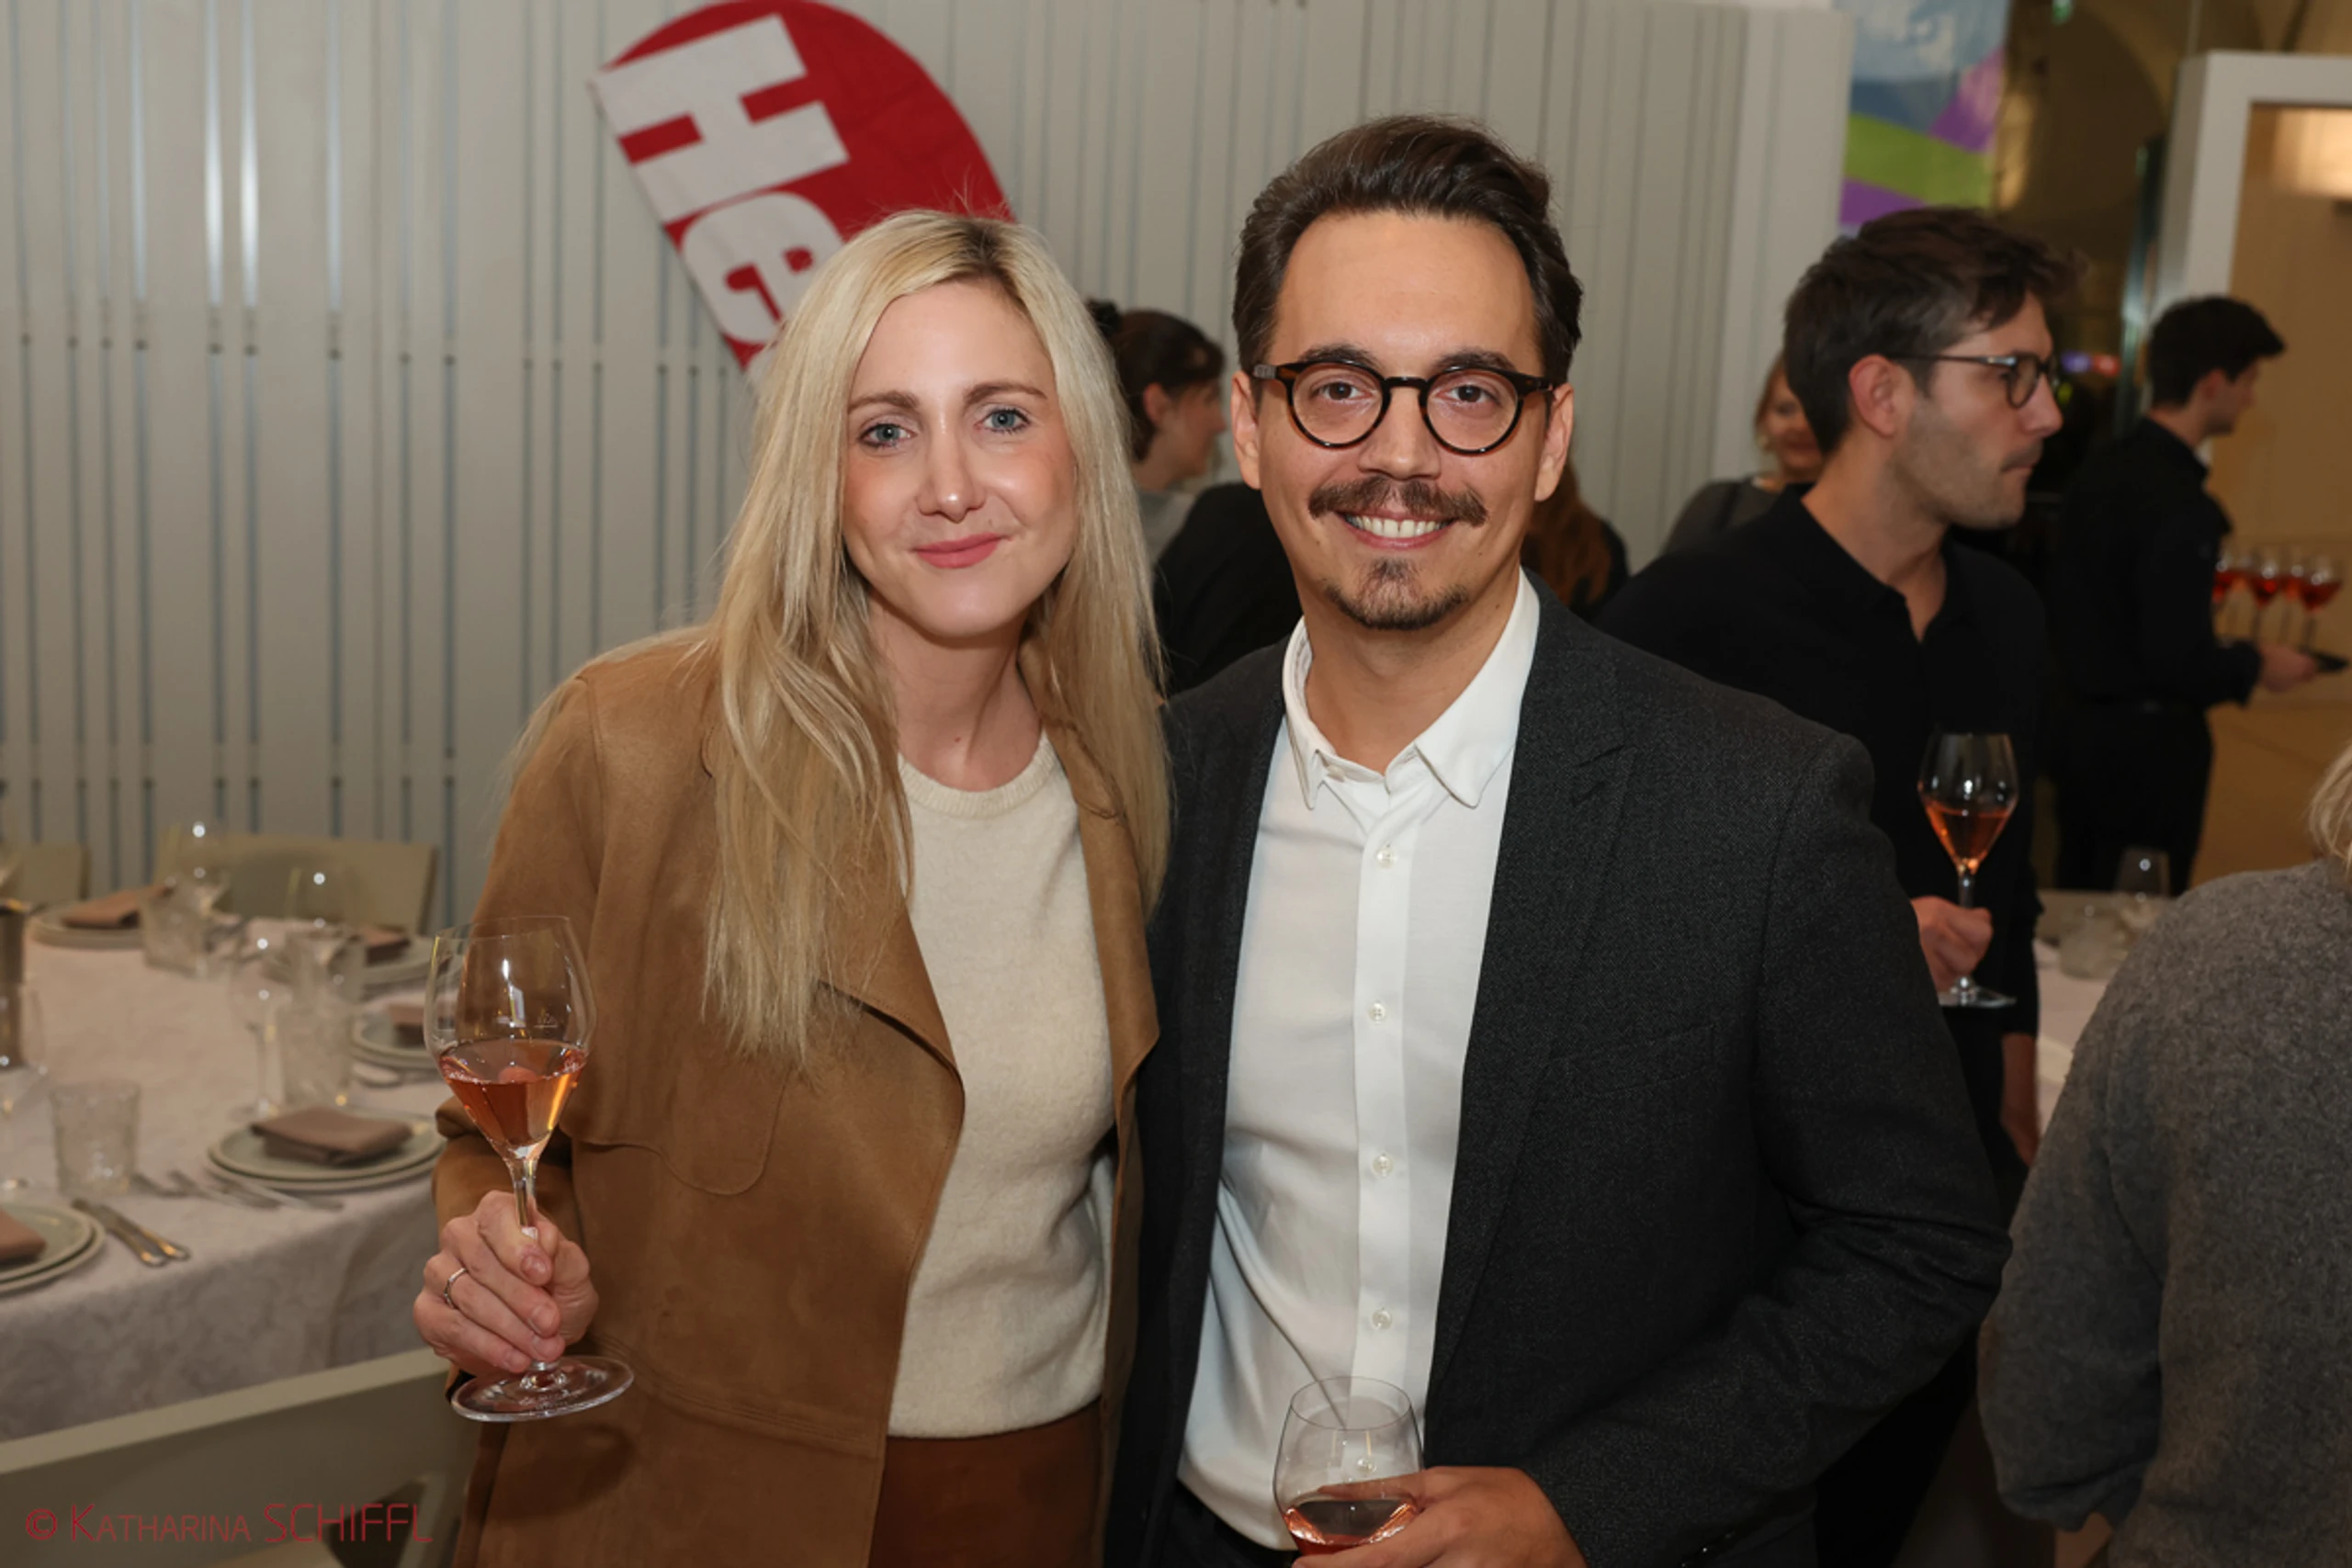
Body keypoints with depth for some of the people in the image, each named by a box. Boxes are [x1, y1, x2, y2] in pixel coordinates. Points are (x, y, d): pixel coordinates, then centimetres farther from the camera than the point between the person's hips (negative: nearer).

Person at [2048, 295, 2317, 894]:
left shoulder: (2099, 470, 5)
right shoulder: (2182, 508, -23)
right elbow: (2178, 661, -24)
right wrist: (2256, 666, -5)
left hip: (2082, 726, 9)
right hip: (2150, 743, -8)